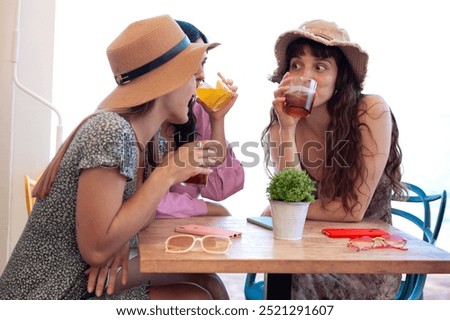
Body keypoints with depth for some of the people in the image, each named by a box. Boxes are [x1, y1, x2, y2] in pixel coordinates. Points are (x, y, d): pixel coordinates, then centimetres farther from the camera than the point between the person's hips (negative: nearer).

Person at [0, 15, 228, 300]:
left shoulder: (134, 133, 3)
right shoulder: (111, 130, -23)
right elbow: (96, 249, -26)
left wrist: (122, 242, -13)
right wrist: (167, 174, -20)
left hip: (80, 282, 8)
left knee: (207, 282, 4)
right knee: (197, 297, -9)